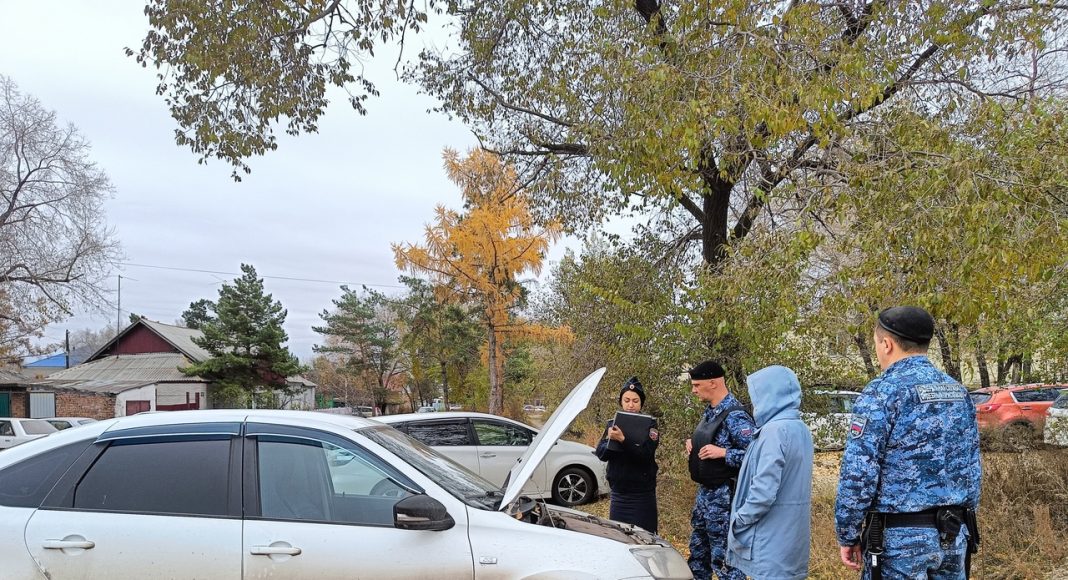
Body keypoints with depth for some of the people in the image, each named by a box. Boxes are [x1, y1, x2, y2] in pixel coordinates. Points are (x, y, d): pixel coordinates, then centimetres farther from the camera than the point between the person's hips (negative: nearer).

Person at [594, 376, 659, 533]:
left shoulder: (649, 425, -3)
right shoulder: (612, 424, 8)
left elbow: (645, 454, -18)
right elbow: (600, 453, -1)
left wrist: (623, 440, -32)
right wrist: (610, 440, -21)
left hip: (642, 495, -4)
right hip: (618, 492, 4)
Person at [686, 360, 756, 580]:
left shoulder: (734, 416, -20)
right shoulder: (710, 410, 9)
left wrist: (723, 453, -27)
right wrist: (693, 444, 6)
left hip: (724, 495, -10)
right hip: (704, 491, 10)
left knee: (724, 557, -2)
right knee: (698, 551, 20)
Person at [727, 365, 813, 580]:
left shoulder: (775, 431, -20)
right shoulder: (801, 429, 10)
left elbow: (764, 491, -24)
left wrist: (738, 521, -12)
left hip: (772, 539, -9)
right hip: (791, 536, 9)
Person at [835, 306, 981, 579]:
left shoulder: (882, 392, -13)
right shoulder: (958, 392, 9)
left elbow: (858, 473, -16)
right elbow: (972, 469, 14)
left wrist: (846, 536, -6)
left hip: (900, 538, -7)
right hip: (954, 537, 7)